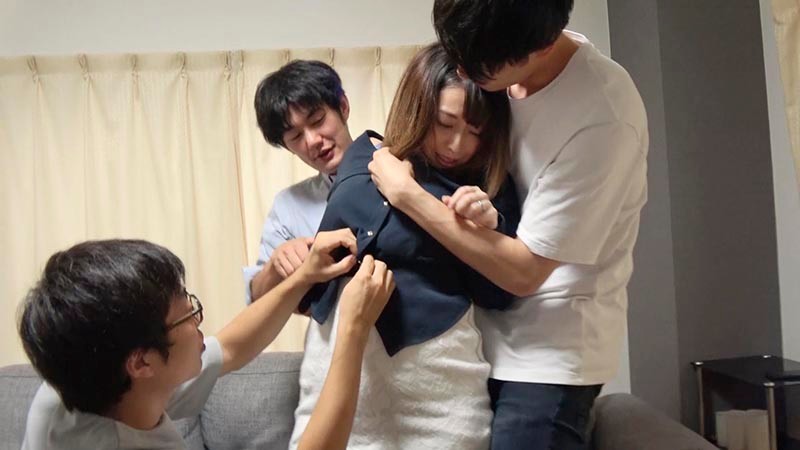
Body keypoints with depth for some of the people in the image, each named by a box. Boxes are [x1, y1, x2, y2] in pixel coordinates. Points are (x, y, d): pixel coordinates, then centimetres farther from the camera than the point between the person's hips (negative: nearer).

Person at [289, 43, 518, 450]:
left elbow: (497, 295, -3)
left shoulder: (488, 187, 2)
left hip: (433, 368, -2)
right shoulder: (364, 157, 8)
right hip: (337, 358, 2)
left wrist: (487, 225, -15)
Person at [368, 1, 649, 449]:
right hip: (495, 333, 7)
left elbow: (523, 270, -22)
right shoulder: (505, 56, -7)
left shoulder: (603, 118, -28)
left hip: (551, 351, -7)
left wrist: (406, 193, -18)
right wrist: (478, 200, -7)